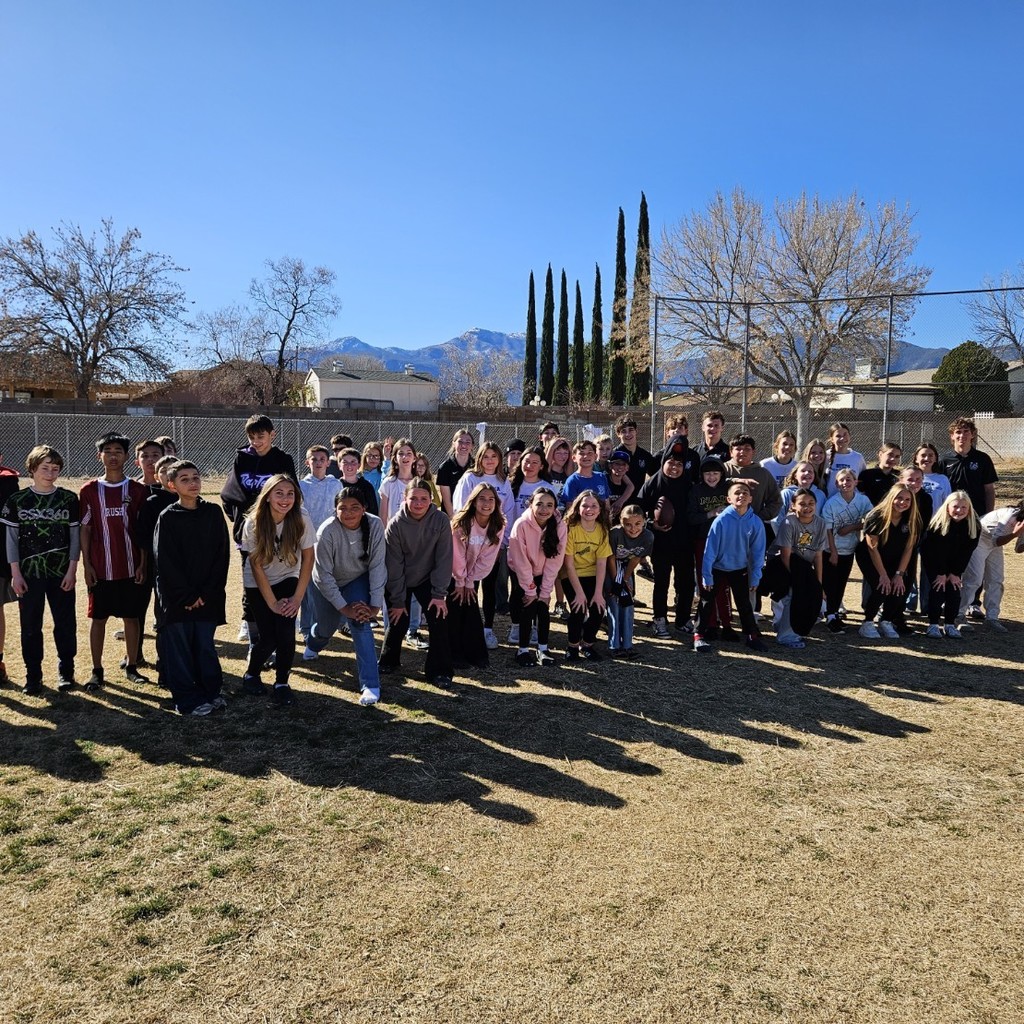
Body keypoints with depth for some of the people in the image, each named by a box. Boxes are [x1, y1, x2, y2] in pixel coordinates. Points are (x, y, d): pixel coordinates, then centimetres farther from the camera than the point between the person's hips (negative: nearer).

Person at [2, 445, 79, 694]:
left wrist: (72, 570, -4)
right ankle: (33, 675, 17)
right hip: (29, 573, 0)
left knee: (65, 624, 3)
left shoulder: (69, 499, 1)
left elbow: (75, 536, 3)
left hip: (61, 573, 0)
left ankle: (65, 672, 17)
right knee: (30, 626, 5)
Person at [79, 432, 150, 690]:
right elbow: (85, 529, 3)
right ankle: (97, 670, 16)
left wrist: (142, 563, -2)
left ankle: (131, 667, 19)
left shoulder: (137, 490, 1)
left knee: (132, 617, 7)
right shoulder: (89, 490, 1)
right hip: (101, 569, 0)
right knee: (98, 618, 6)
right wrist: (86, 564, -3)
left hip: (131, 567, 0)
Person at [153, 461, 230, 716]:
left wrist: (207, 592, -7)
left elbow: (222, 555, 1)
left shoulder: (213, 513, 3)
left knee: (205, 645, 9)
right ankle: (187, 698, 13)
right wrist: (186, 596, -11)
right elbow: (165, 561, -7)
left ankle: (211, 692, 21)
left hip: (208, 597, 2)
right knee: (179, 648, 4)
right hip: (176, 597, -2)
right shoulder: (167, 517, -4)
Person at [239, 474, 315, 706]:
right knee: (267, 638, -7)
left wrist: (297, 597, -13)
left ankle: (282, 684, 2)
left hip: (288, 580, 1)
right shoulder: (254, 523, -22)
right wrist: (272, 603, -15)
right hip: (258, 583, -1)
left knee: (285, 632, -17)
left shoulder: (302, 518, -21)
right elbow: (256, 565, -15)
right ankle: (251, 675, 22)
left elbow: (308, 558, -11)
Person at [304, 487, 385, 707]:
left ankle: (370, 685, -17)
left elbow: (377, 566, -22)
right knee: (326, 627, 11)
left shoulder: (375, 525, -27)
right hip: (327, 584, 0)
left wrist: (375, 605, -26)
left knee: (360, 622, -20)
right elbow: (323, 575, -26)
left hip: (358, 580, 1)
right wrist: (344, 608, -27)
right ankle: (313, 645, 53)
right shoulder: (327, 531, -32)